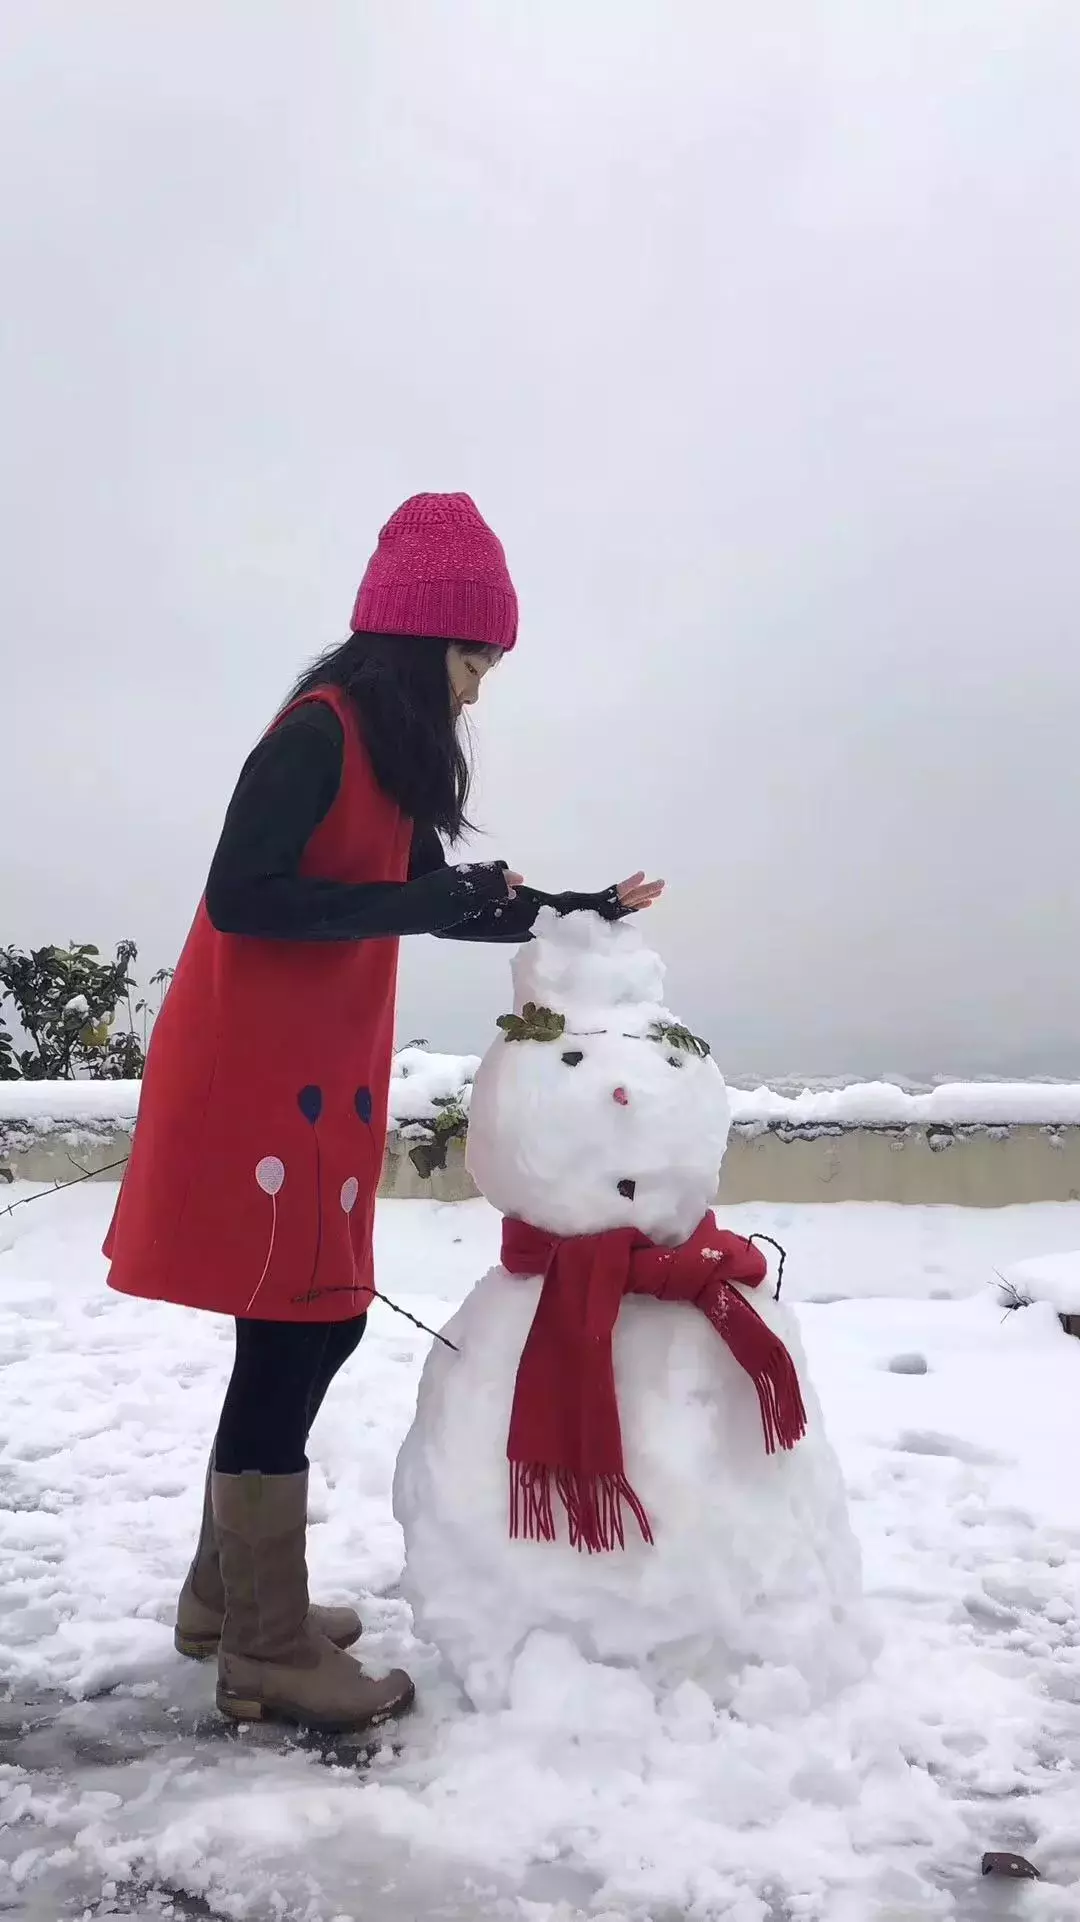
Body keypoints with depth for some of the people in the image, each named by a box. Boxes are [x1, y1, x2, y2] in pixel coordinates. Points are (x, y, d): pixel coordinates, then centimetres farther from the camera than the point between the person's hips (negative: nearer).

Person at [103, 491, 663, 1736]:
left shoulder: (385, 752, 16)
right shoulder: (320, 733, -13)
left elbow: (432, 899, 21)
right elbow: (242, 897, -22)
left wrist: (579, 912, 17)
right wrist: (429, 901, -22)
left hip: (314, 1081, 9)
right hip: (255, 1083, -9)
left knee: (303, 1334, 12)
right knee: (299, 1337, -5)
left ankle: (226, 1595, 27)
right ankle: (268, 1650, 7)